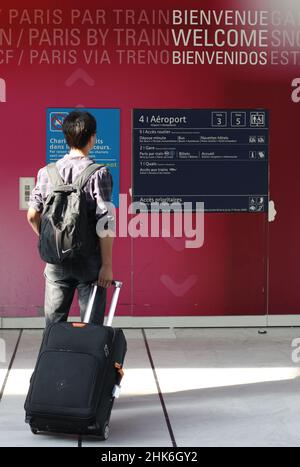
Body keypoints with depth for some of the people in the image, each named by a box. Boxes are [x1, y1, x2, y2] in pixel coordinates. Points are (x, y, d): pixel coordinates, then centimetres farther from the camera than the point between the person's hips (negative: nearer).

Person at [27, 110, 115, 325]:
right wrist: (107, 265, -9)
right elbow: (104, 224, -14)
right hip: (89, 261, -4)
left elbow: (32, 215, 4)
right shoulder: (99, 173, -10)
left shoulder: (46, 172, 2)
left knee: (53, 324, 12)